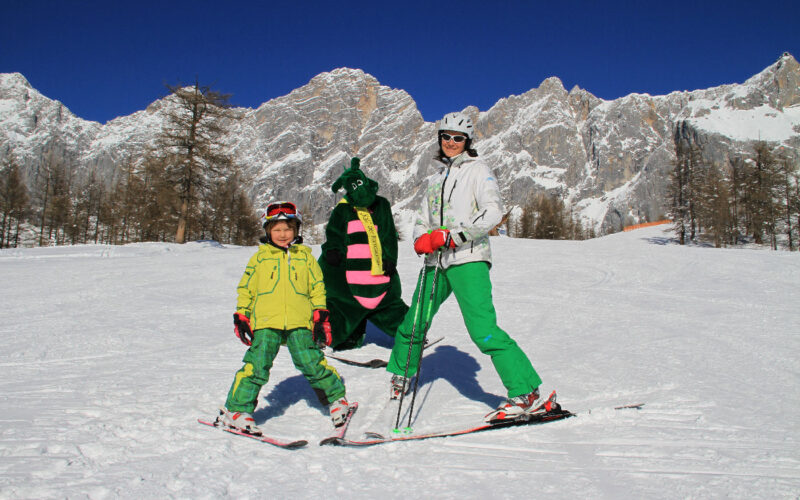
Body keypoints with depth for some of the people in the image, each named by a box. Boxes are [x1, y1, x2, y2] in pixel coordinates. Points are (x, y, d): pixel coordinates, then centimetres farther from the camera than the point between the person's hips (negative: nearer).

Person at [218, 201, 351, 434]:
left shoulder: (305, 256, 11)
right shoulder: (260, 257, 9)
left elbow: (317, 287, 14)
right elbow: (246, 288, 14)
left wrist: (321, 315, 8)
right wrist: (241, 316, 9)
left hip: (300, 322, 0)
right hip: (266, 322, 0)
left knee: (312, 363, -2)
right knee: (257, 365, -7)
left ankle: (336, 397, 19)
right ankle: (236, 409, 5)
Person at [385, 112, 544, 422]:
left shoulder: (477, 170, 2)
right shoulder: (437, 178, 22)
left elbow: (494, 212, -12)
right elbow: (423, 219, 23)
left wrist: (450, 235, -18)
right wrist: (421, 239, -1)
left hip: (467, 260, -6)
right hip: (436, 261, 7)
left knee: (483, 330, -17)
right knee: (413, 323, 13)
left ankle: (526, 393, -11)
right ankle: (400, 375, 38)